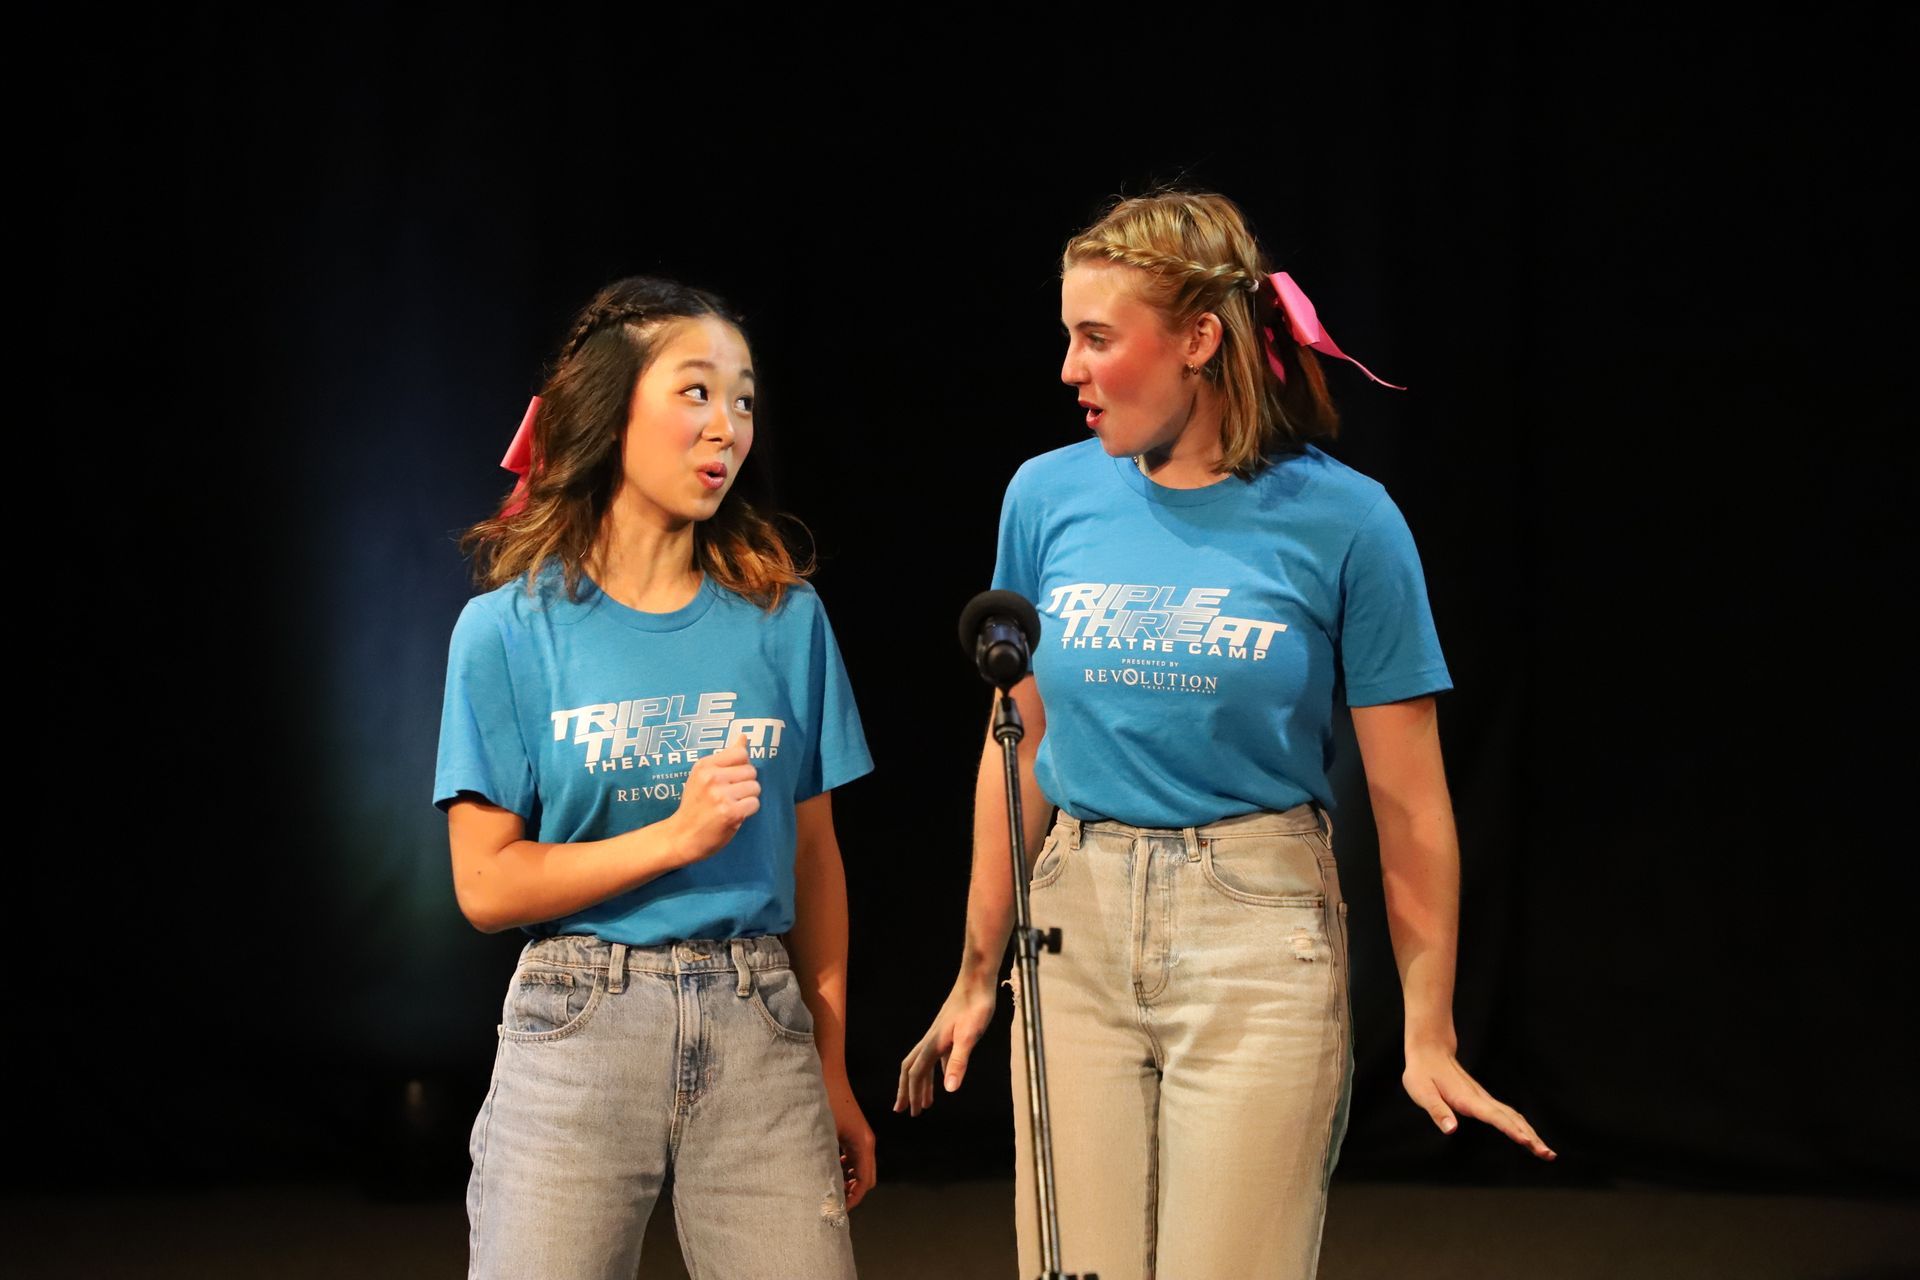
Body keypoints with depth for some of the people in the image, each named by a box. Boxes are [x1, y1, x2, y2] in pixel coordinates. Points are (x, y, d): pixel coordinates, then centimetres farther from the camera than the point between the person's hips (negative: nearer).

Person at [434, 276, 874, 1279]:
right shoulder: (510, 629, -1)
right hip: (577, 1033, -2)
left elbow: (813, 857, 10)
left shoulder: (783, 619, 6)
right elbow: (487, 885, -3)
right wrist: (677, 837, -13)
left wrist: (833, 1076, 10)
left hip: (756, 1025, 2)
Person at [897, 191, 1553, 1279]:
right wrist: (978, 974, 12)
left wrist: (1430, 1035, -4)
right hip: (1076, 938, 3)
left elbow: (1410, 797, -4)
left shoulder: (1342, 520, -8)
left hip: (1260, 940, -3)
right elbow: (1020, 749, 11)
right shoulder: (1050, 497, 2)